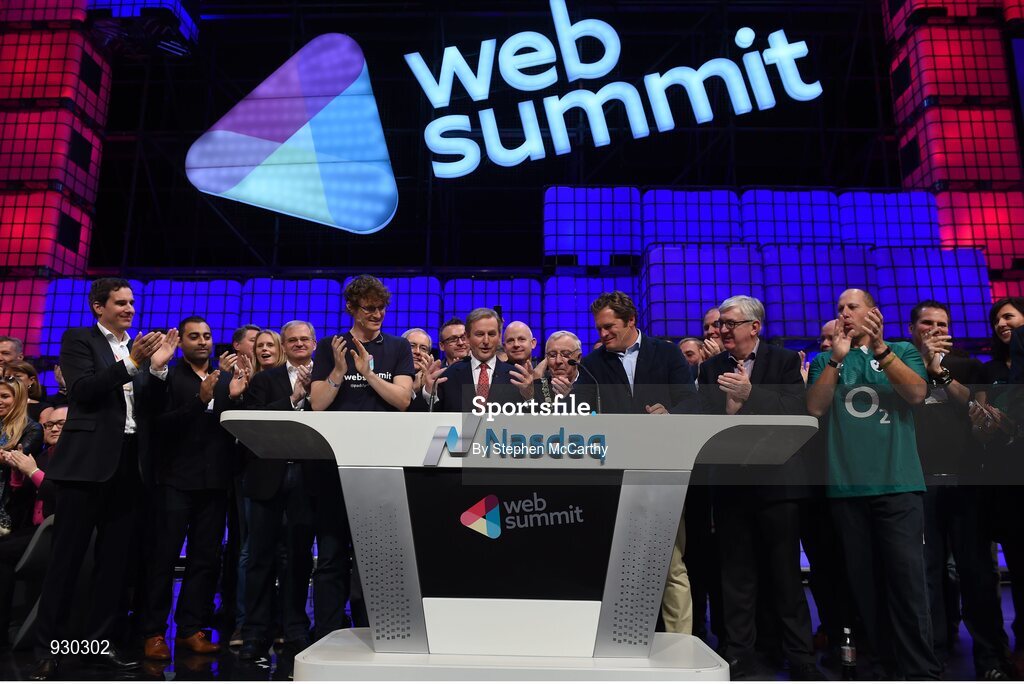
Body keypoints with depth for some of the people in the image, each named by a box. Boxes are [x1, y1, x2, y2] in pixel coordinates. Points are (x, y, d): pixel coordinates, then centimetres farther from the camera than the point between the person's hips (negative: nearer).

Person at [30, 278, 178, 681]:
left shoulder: (140, 348, 15)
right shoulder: (78, 340, 2)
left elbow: (148, 407, 6)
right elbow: (83, 390, -13)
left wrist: (157, 366, -9)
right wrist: (131, 362, -21)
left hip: (129, 463, 5)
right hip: (89, 461, -5)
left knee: (116, 559, 8)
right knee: (67, 557, 0)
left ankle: (100, 643, 17)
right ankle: (47, 648, 9)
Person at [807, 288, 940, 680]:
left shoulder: (902, 352, 10)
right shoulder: (826, 361, 13)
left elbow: (917, 393, -8)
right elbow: (815, 408, -2)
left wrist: (879, 347, -16)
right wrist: (838, 358, -10)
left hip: (898, 483, -2)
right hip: (846, 486, 2)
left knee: (906, 579, -6)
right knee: (862, 581, 8)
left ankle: (919, 670, 4)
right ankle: (877, 662, 20)